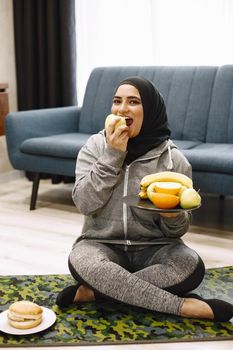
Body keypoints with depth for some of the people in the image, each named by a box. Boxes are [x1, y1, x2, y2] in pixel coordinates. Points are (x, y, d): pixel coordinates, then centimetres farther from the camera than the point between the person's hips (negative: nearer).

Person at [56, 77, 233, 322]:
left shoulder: (173, 159, -5)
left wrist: (173, 215, -24)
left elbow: (177, 230, -1)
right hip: (102, 244, 0)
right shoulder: (96, 146, -1)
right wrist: (112, 155, -18)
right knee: (82, 261, -34)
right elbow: (84, 204, -14)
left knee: (190, 267, -31)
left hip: (153, 248, 0)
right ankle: (183, 306, -24)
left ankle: (94, 292, -19)